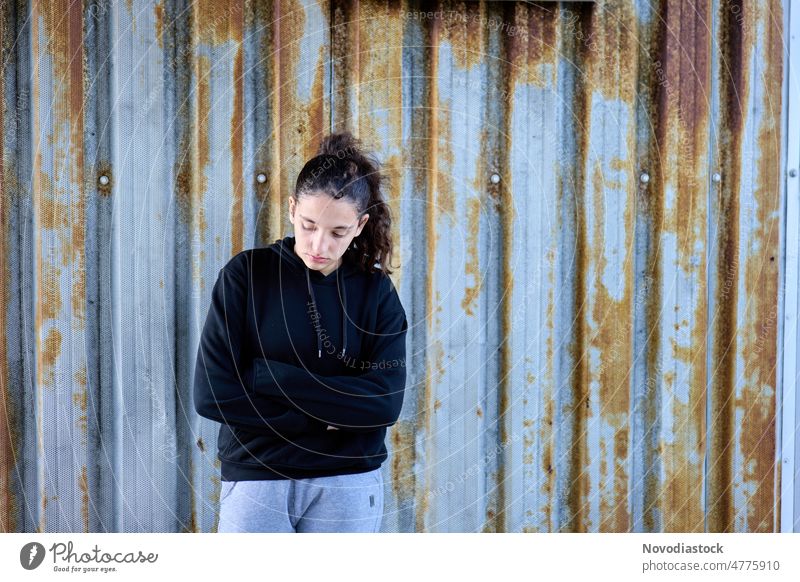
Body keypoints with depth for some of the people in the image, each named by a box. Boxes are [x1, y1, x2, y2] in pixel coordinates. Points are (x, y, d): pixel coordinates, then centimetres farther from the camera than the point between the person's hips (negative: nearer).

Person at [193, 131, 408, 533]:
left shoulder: (376, 292, 2)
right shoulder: (247, 273, -2)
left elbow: (386, 402, -11)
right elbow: (212, 393, -9)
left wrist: (268, 376, -14)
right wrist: (322, 416, -11)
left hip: (346, 488, 1)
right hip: (256, 481, -1)